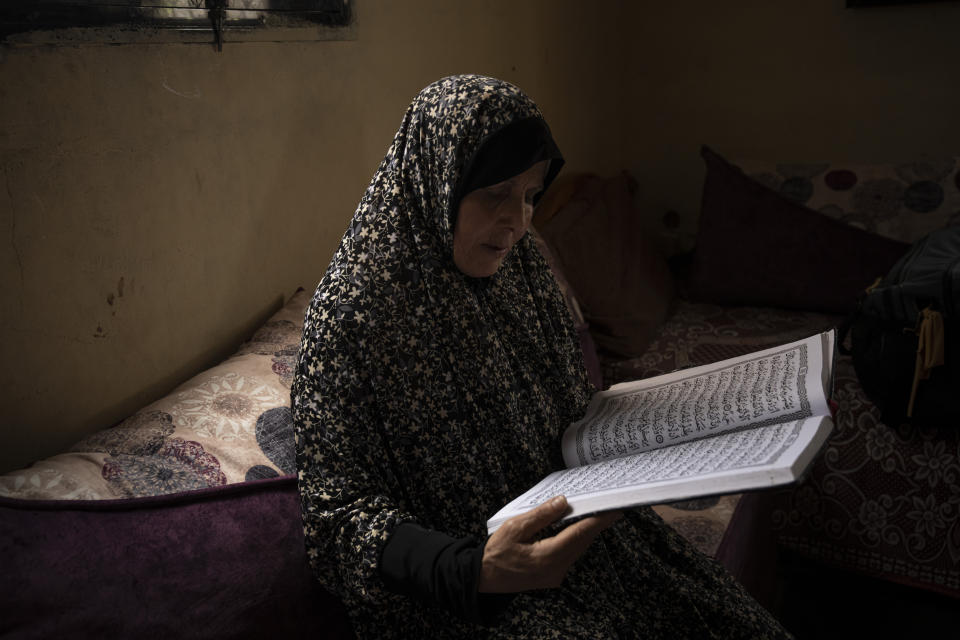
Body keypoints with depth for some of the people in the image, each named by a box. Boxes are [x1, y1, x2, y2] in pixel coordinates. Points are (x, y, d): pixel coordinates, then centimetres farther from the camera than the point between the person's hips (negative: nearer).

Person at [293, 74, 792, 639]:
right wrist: (475, 570, -30)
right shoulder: (351, 313, -16)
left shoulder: (523, 273, 3)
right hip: (451, 586, -5)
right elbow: (341, 512, -16)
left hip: (569, 524, 6)